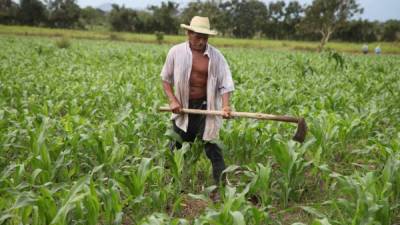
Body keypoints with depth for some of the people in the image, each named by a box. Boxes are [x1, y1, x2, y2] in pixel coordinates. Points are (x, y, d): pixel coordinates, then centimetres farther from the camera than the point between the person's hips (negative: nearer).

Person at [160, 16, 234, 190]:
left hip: (205, 105, -1)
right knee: (177, 144, 14)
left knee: (210, 144, -3)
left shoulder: (215, 55, -5)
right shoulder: (176, 52, -4)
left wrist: (226, 105, -21)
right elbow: (166, 78, 6)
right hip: (183, 106, 2)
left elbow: (225, 83, -6)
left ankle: (222, 181, 6)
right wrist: (172, 100, -6)